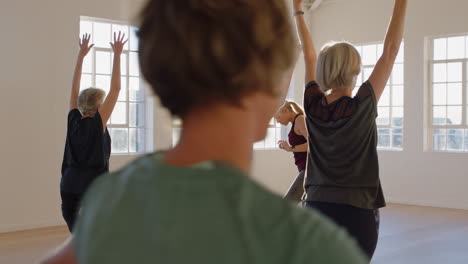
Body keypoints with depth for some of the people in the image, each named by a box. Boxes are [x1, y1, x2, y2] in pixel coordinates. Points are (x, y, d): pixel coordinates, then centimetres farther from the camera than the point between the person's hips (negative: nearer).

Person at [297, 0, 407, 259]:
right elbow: (390, 50, -8)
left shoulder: (313, 105, -3)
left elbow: (309, 55, 10)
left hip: (316, 208, 4)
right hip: (356, 211, -4)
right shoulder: (362, 107, -11)